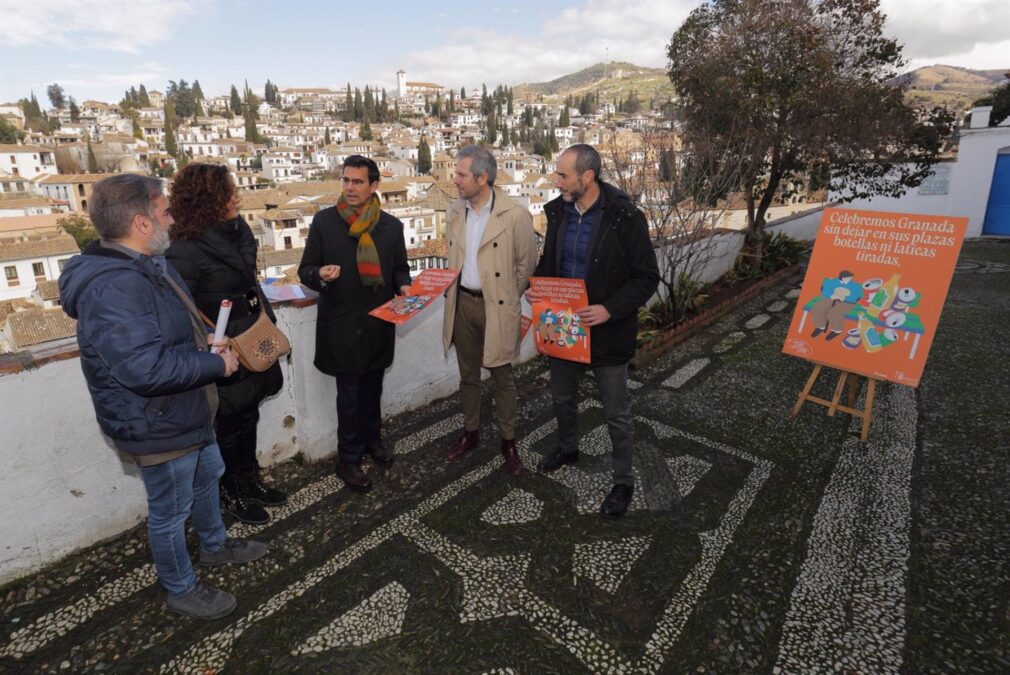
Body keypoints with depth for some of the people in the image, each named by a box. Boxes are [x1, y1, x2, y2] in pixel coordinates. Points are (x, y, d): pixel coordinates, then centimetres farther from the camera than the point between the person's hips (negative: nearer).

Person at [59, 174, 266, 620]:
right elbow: (145, 366, -38)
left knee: (206, 479, 28)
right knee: (170, 512, 11)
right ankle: (182, 590, 35)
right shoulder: (111, 287, -30)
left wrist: (205, 343, 1)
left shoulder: (146, 266, 4)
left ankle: (214, 545, 52)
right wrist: (216, 364, -25)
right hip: (157, 427, -10)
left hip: (188, 413, 10)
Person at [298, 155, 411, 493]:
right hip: (342, 325, -2)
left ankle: (371, 437, 42)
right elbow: (306, 270, -2)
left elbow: (400, 268, 10)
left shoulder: (391, 225, 2)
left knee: (372, 388, 20)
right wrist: (320, 274, -25)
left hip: (379, 323, 3)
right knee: (349, 394, 5)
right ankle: (349, 459, 22)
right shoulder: (324, 221, -4)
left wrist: (404, 286, -12)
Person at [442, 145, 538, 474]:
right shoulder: (454, 212, 4)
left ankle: (508, 442, 25)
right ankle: (471, 432, 36)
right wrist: (452, 291, 8)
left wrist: (505, 299, 0)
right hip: (462, 303, 5)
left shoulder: (515, 215, -14)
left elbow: (527, 264, -5)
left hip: (496, 307, -5)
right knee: (468, 374, 17)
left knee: (502, 377, 8)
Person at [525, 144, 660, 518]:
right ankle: (567, 448, 51)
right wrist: (535, 286, -7)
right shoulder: (558, 211, 0)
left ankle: (623, 482, 28)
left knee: (617, 413, 8)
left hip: (606, 330, -6)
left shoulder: (626, 218, -18)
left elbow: (647, 277, -14)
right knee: (563, 396, 24)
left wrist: (610, 309, -28)